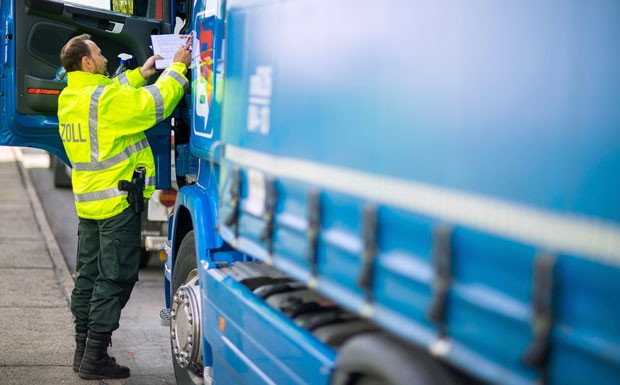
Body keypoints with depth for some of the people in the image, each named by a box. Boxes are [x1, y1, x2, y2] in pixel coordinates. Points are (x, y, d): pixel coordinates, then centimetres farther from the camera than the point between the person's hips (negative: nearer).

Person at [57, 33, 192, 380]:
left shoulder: (69, 98, 10)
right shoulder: (105, 98, -19)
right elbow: (155, 104, -18)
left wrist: (140, 74, 20)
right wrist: (177, 67, -6)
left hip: (88, 202, 9)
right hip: (117, 201, -9)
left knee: (88, 277, 14)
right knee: (114, 280, -3)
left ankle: (83, 350, 21)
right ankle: (95, 358, -1)